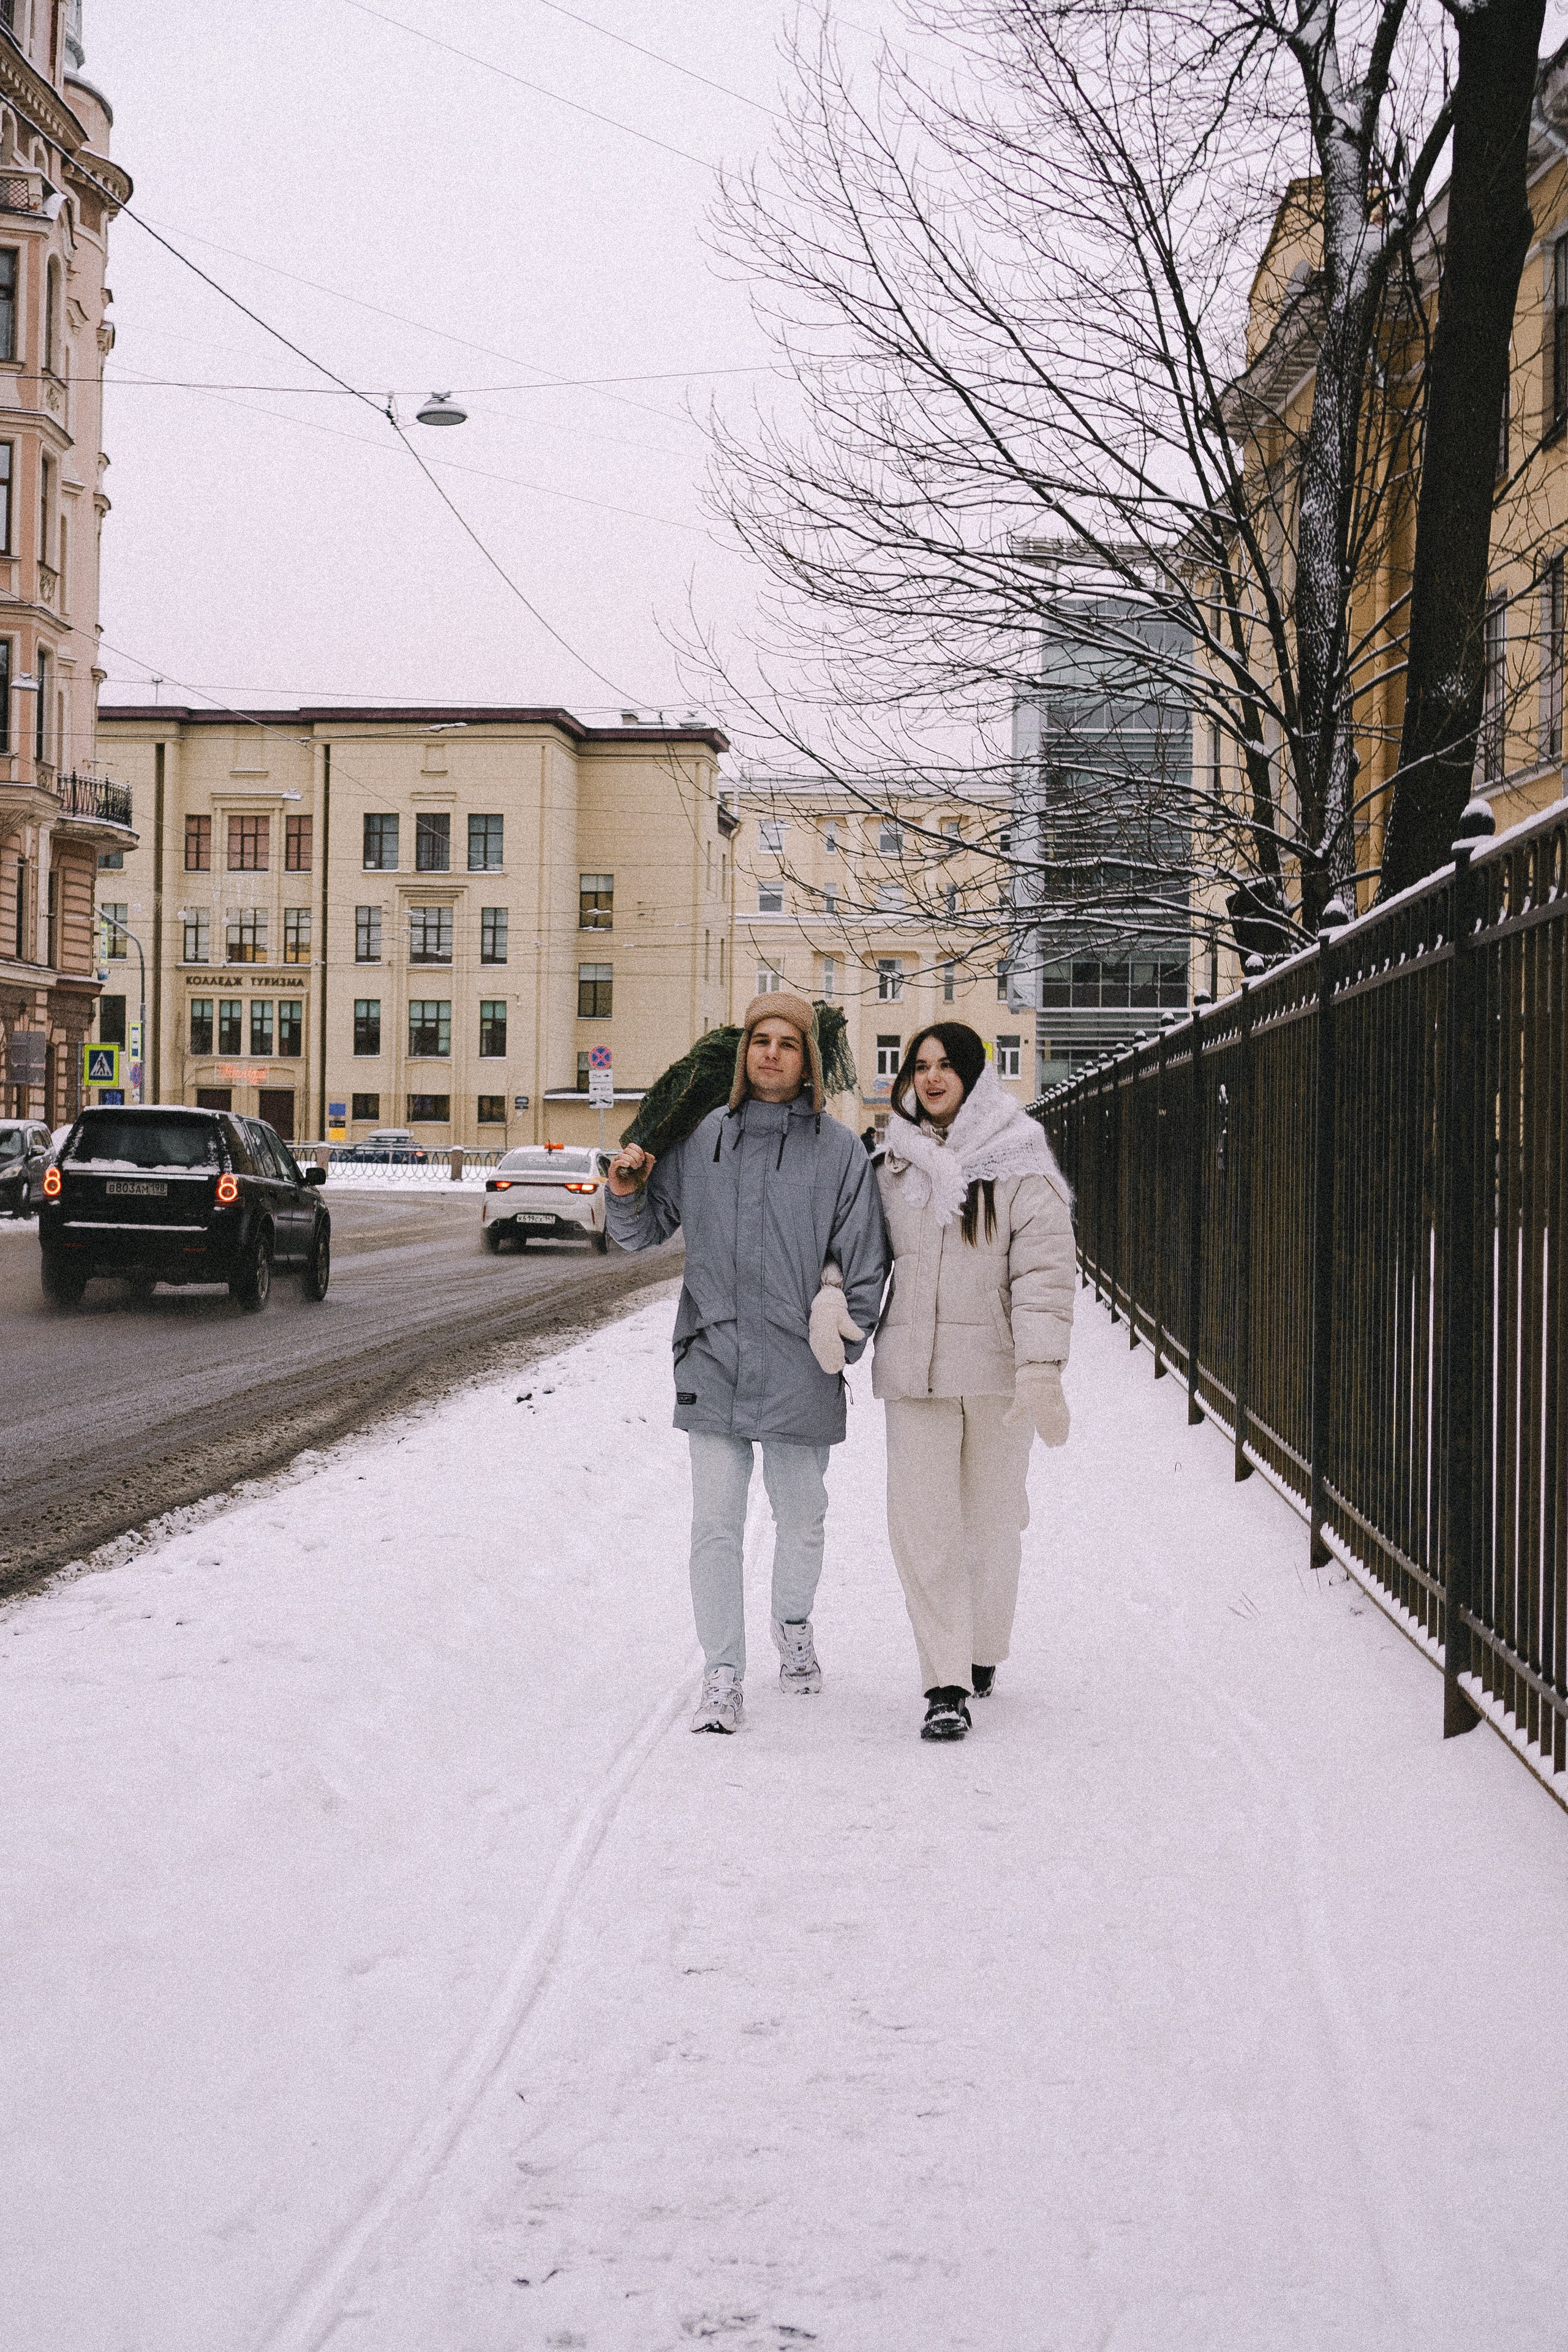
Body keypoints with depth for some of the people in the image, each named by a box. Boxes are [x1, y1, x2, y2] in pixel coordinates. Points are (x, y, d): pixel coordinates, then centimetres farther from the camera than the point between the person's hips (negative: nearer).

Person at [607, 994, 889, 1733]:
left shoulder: (840, 1152, 0)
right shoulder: (701, 1141, 5)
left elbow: (864, 1264, 4)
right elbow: (642, 1233, 14)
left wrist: (843, 1343, -3)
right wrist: (626, 1196, -6)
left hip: (801, 1371, 0)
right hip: (713, 1364, 1)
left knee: (800, 1517, 14)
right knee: (716, 1522, -4)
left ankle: (793, 1626, 40)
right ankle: (722, 1678, 2)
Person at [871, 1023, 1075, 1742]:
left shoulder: (1019, 1164, -3)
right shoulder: (894, 1163, 9)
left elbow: (1044, 1270, -9)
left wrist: (1042, 1370, -17)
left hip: (996, 1370, -2)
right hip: (915, 1371, 2)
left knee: (992, 1521, 11)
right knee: (921, 1526, -6)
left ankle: (982, 1654, 30)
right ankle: (945, 1684, -3)